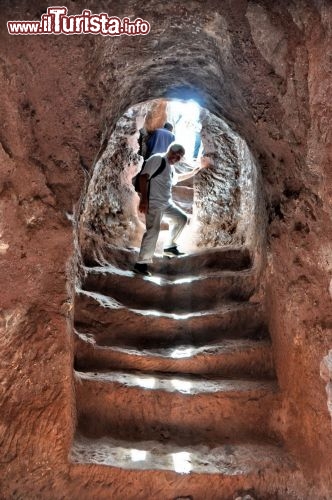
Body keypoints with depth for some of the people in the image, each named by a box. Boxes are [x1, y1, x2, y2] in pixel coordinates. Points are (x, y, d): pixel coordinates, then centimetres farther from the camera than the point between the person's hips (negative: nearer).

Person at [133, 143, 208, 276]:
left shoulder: (171, 168, 21)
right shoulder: (157, 159, -6)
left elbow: (178, 177, 44)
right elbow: (144, 177, -16)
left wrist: (195, 171, 35)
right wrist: (144, 199, -25)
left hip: (167, 203, 10)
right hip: (154, 202, -10)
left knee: (182, 218, 18)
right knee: (153, 231, -16)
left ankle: (170, 247, 27)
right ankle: (141, 264, -12)